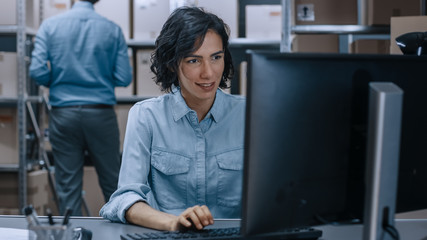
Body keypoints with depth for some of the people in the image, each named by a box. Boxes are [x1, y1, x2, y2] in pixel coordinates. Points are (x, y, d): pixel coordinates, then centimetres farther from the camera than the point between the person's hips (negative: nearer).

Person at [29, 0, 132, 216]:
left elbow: (37, 71, -9)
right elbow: (124, 78, -3)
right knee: (112, 183, 10)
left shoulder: (50, 25, -1)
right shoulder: (112, 29, -1)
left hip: (63, 114, 0)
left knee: (68, 187, 6)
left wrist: (56, 82, 13)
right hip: (101, 115, 0)